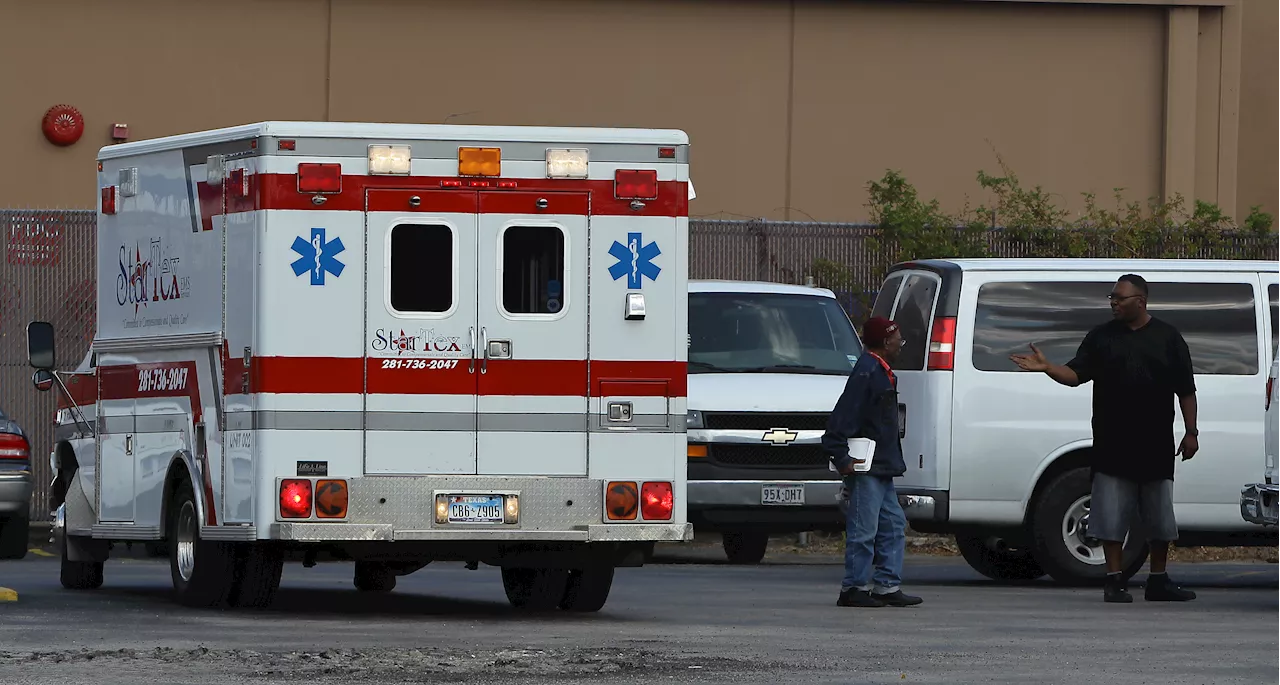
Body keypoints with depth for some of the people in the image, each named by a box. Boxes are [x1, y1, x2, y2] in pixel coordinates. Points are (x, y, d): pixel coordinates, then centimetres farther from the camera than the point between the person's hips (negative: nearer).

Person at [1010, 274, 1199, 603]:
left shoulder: (1167, 338, 5)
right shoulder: (1101, 337, 7)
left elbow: (1186, 390, 6)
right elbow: (1075, 374, 1)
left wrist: (1191, 432, 1)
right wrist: (1046, 367, -17)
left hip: (1156, 448, 0)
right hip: (1112, 446, 0)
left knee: (1160, 517, 6)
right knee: (1112, 516, -3)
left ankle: (1159, 581, 17)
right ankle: (1115, 581, 3)